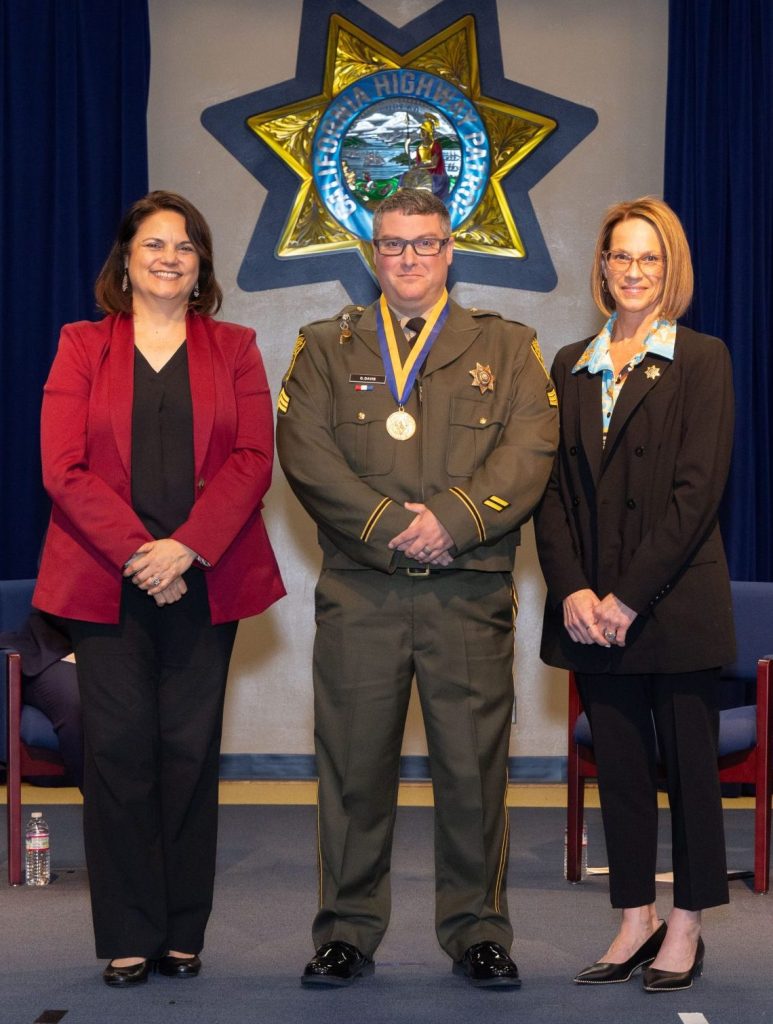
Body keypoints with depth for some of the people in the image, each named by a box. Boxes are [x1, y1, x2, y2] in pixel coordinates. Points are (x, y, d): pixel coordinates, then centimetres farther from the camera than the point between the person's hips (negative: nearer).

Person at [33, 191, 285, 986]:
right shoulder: (82, 347, 9)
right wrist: (136, 553, -12)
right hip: (104, 581, -1)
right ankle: (128, 938, 5)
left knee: (190, 751, 2)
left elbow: (253, 459, 1)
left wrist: (187, 548, -13)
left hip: (203, 581, 1)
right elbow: (63, 468, -1)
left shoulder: (233, 348, 12)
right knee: (119, 749, -2)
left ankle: (184, 934, 10)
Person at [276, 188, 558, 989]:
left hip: (471, 593, 0)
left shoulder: (506, 347, 13)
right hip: (359, 592, 0)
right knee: (353, 764, 2)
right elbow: (305, 450, -1)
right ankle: (347, 932, 13)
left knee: (473, 764, 1)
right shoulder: (324, 348, 13)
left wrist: (451, 520, -14)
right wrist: (388, 523, -13)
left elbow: (529, 451, -1)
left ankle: (477, 931, 14)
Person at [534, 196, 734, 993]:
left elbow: (698, 489, -10)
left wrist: (629, 596, -15)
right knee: (619, 764, 9)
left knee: (689, 764, 4)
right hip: (592, 608, 4)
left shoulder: (701, 360, -2)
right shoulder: (571, 366, 12)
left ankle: (686, 926, 15)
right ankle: (636, 919, 19)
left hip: (675, 600, -4)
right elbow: (552, 485, 7)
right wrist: (572, 589, -7)